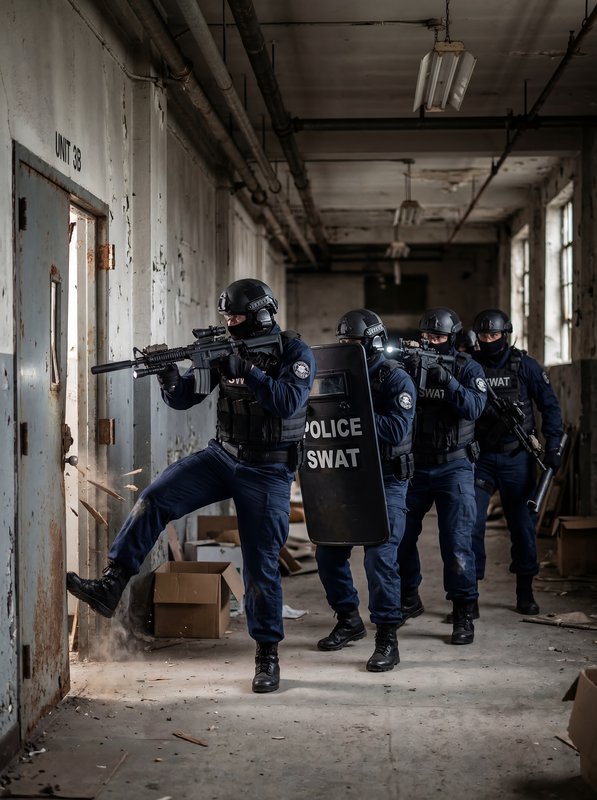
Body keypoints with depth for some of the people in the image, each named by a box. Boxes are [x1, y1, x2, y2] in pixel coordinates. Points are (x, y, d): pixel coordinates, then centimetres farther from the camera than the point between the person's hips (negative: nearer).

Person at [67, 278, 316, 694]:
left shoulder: (296, 352, -9)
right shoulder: (224, 349, 4)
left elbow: (288, 403, -24)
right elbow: (183, 398, 2)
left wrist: (247, 370, -31)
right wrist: (169, 373, -19)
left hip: (268, 472, -4)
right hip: (222, 457, 4)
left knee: (261, 565, -2)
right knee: (153, 500, -17)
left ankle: (268, 655, 12)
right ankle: (110, 587, -17)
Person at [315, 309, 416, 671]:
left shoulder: (396, 380, -11)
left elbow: (396, 430, -23)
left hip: (387, 481, -7)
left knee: (380, 555, -14)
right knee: (328, 551, 8)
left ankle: (387, 638, -6)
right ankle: (349, 620, 27)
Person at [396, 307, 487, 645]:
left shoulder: (468, 368, -2)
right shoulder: (411, 363, 5)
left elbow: (474, 408, -17)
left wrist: (446, 380, -27)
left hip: (453, 468, -3)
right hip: (413, 465, 3)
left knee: (457, 541, -9)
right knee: (400, 535, 9)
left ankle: (464, 613, -1)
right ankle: (409, 598, 29)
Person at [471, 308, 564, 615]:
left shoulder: (525, 366, -1)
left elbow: (549, 405, 3)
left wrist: (552, 446, -4)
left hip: (517, 458, 0)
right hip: (480, 458, 0)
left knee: (523, 524, 7)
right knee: (471, 524, -6)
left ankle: (525, 591, 20)